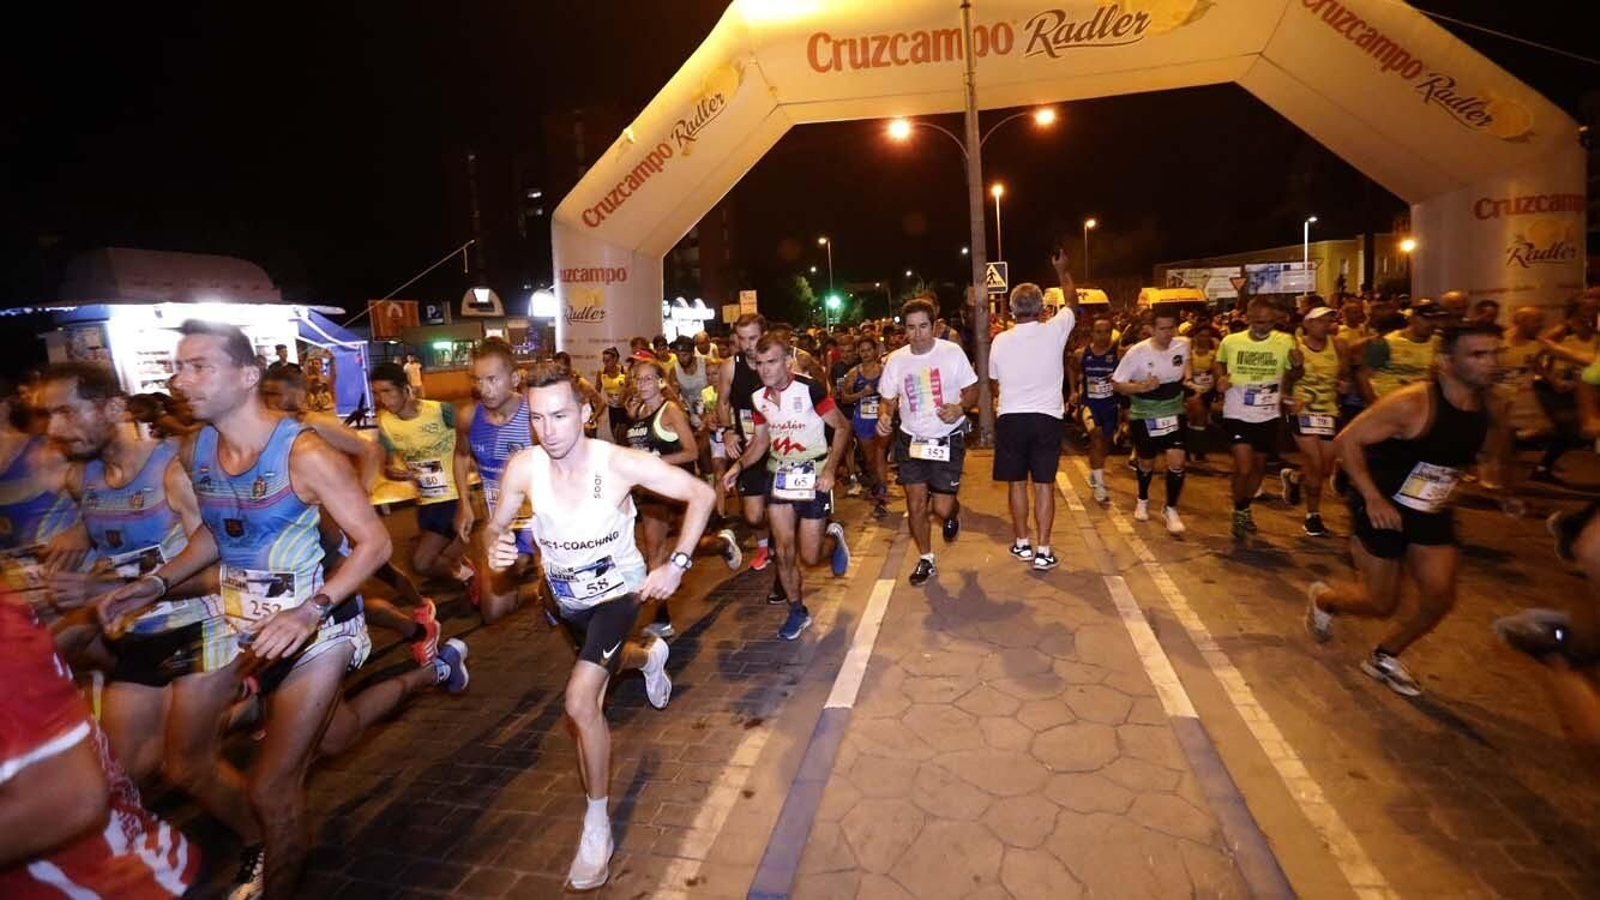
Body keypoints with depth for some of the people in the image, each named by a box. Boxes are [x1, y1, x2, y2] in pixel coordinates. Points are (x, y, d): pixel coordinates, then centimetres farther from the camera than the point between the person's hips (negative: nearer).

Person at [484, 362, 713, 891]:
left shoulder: (620, 463, -31)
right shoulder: (523, 467, -23)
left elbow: (701, 495, -22)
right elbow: (497, 525, -6)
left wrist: (677, 565, -28)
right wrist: (496, 546, -31)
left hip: (618, 590, -5)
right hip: (566, 596, 5)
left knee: (580, 700, -20)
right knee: (604, 661, 32)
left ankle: (597, 823, 1)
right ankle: (650, 655, 69)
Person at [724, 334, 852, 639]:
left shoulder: (809, 389, -18)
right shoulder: (758, 397, 0)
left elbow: (842, 427, -10)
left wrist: (830, 469, -20)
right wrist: (739, 465, -5)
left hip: (813, 475, -4)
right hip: (779, 474, 5)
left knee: (810, 557, -2)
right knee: (783, 551, 3)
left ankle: (833, 537, 32)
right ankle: (797, 611, 22)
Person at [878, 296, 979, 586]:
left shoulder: (952, 352, -9)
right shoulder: (896, 359, -2)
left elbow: (972, 389, -1)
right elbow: (888, 400, 6)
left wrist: (960, 407, -22)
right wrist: (884, 416, -16)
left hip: (948, 440, -2)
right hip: (910, 440, 2)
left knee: (942, 509, -2)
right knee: (915, 505, 4)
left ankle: (953, 514, 37)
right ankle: (926, 560, 25)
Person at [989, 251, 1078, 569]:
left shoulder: (1000, 341, -4)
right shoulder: (1054, 331, -6)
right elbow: (1072, 302, 15)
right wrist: (1062, 269, 28)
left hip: (1010, 418, 1)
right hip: (1046, 417, 0)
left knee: (1016, 482, 11)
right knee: (1044, 484, 3)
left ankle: (1022, 543, 22)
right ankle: (1043, 551, 5)